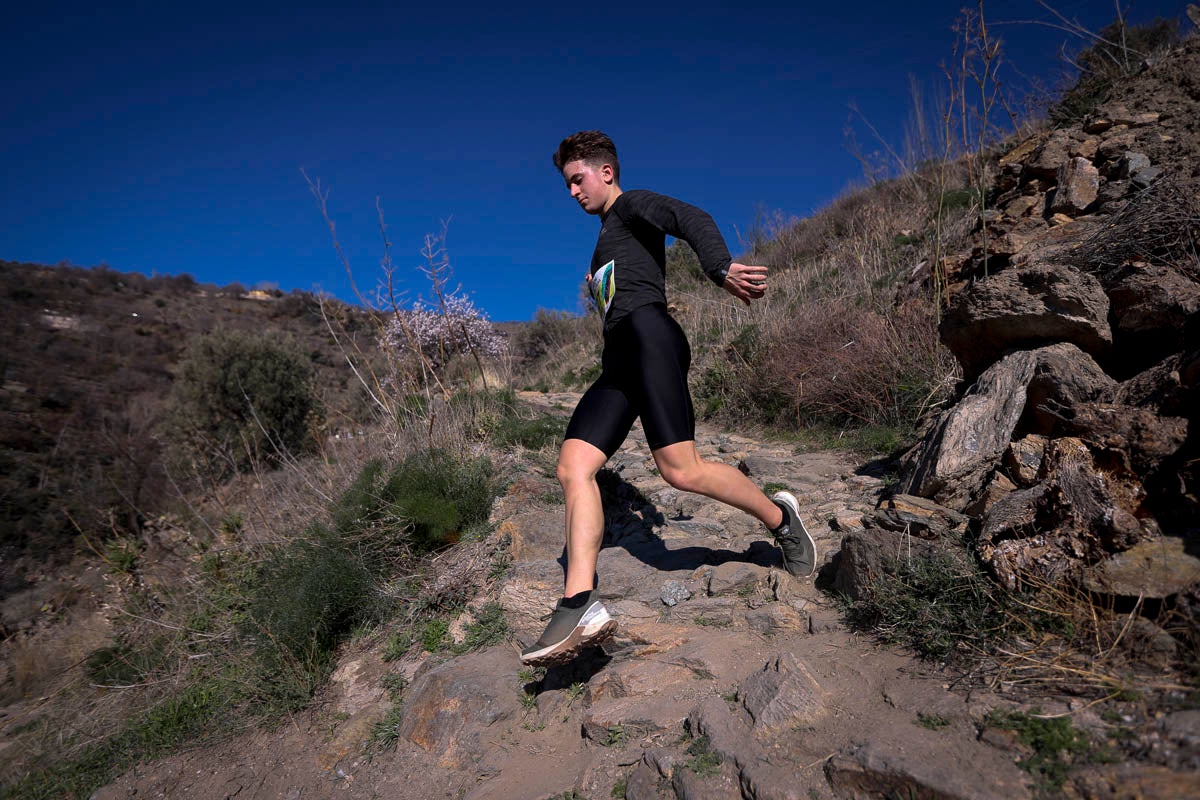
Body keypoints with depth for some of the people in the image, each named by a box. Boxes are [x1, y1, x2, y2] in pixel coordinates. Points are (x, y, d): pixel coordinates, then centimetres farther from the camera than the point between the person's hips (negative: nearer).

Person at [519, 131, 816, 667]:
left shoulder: (633, 205, 11)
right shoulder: (607, 240, 37)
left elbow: (691, 219, -11)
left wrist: (721, 268, -27)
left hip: (647, 334, -9)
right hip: (617, 364, 9)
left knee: (681, 470, -21)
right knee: (572, 467, -11)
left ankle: (778, 516, 4)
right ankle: (580, 606, -20)